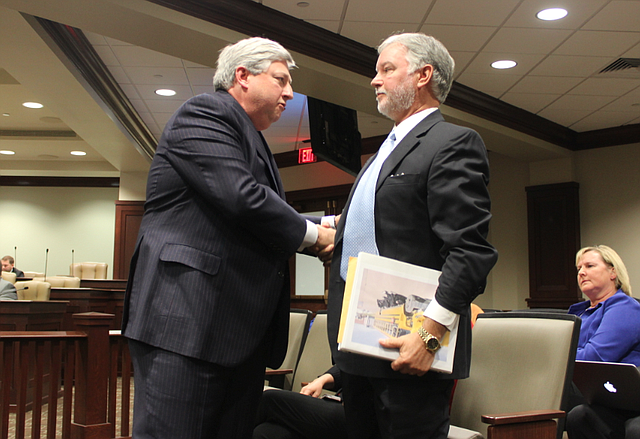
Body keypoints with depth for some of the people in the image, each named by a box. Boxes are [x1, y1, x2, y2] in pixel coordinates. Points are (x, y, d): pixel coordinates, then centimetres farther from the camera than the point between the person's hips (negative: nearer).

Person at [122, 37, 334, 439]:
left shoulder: (249, 139, 25)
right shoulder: (204, 113, -4)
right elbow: (242, 197, -18)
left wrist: (326, 227, 12)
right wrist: (310, 234, -4)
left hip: (241, 330, 10)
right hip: (188, 319, -9)